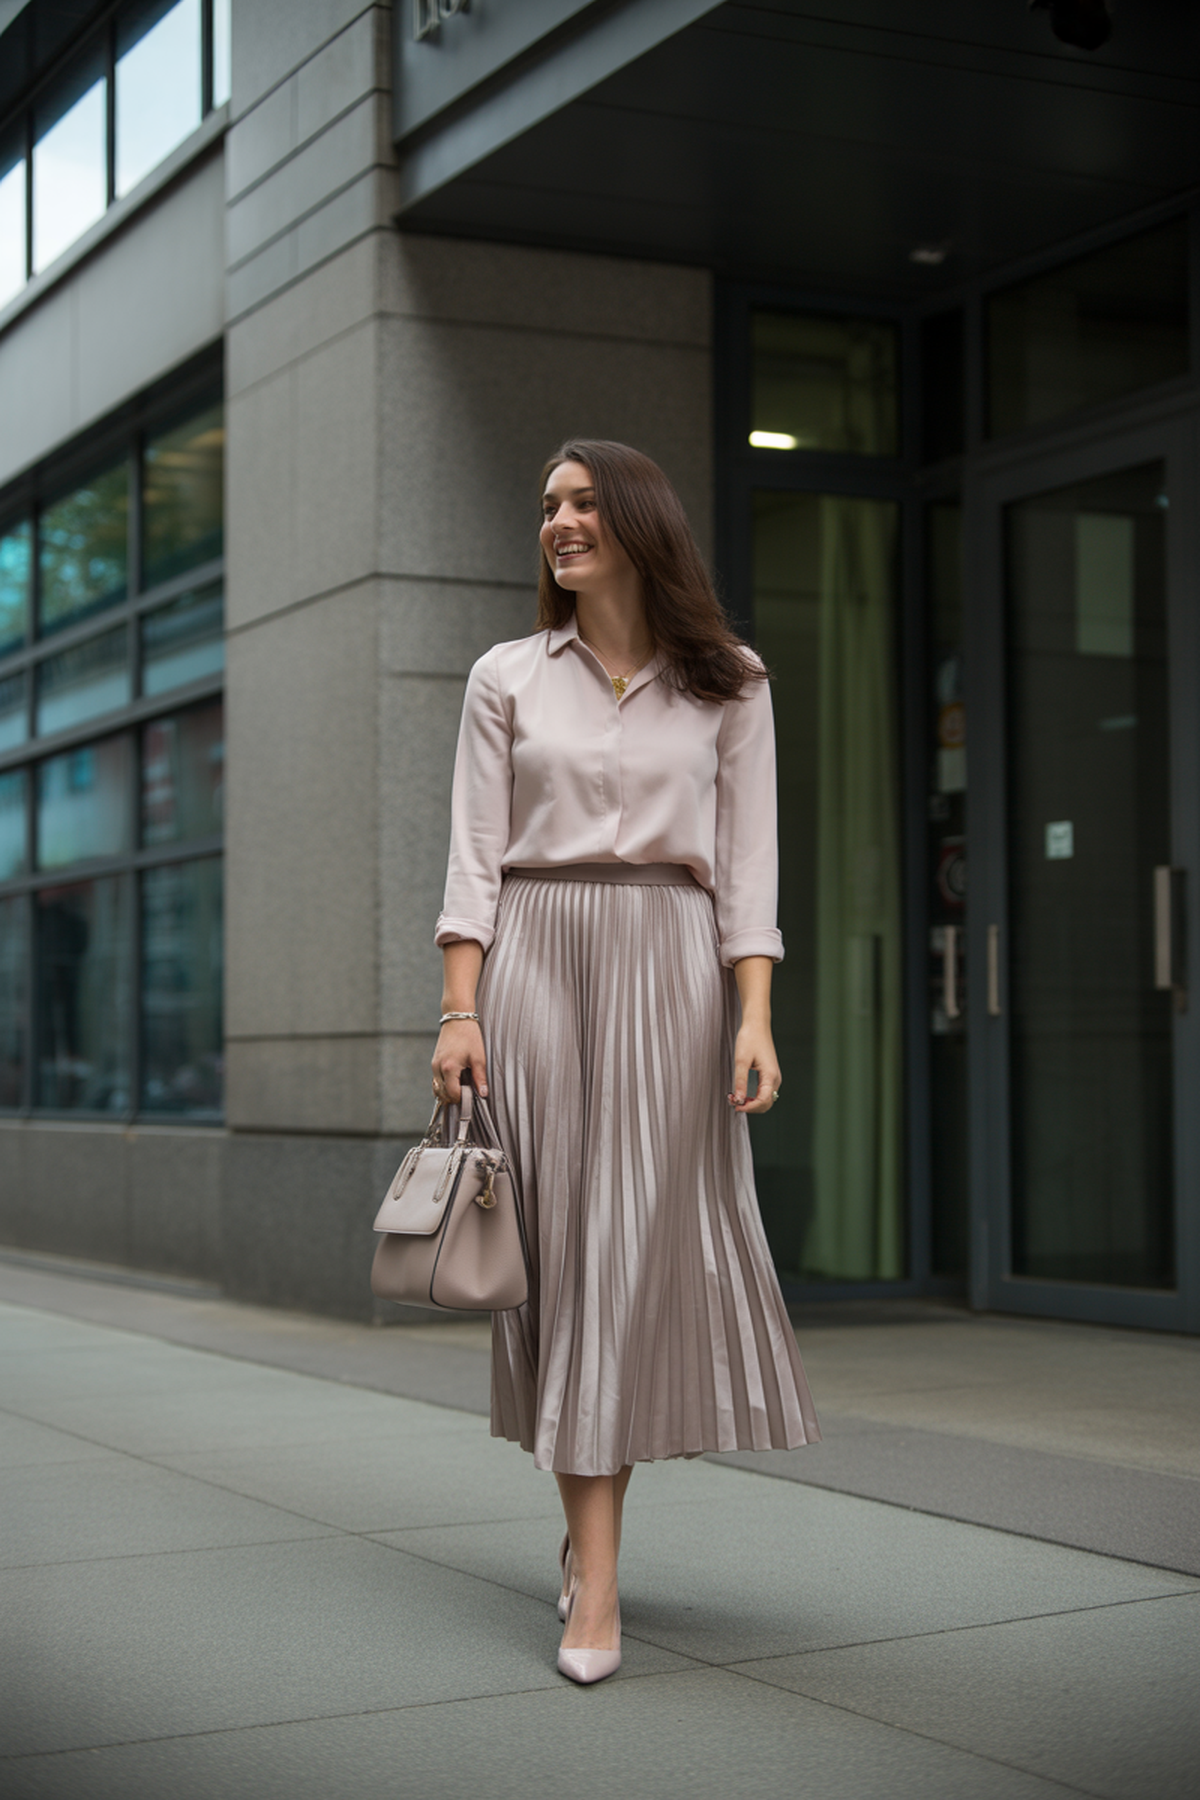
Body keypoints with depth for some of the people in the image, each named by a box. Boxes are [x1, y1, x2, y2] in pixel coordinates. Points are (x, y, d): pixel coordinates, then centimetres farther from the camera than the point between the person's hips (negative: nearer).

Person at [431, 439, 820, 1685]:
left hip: (670, 972, -1)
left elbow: (746, 860, 4)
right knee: (563, 1240, -2)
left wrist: (753, 1017, -7)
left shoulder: (727, 685, 9)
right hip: (535, 963, 1)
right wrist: (460, 1009, -6)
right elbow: (475, 857, 5)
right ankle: (591, 1553, 8)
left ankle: (590, 1556, 3)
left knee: (645, 1240, -6)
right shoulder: (506, 679, 11)